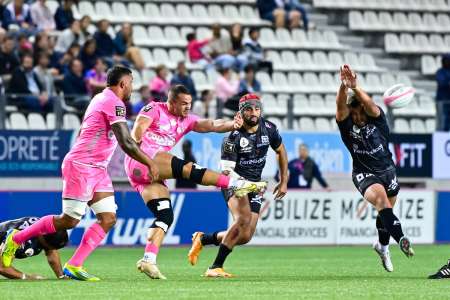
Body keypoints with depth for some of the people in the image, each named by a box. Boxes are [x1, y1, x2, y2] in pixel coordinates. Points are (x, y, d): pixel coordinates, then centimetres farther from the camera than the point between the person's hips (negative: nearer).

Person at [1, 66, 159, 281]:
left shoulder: (101, 99, 17)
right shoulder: (114, 103, -14)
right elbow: (126, 143, -20)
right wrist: (149, 163, -13)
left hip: (97, 170, 10)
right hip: (81, 166, -10)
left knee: (108, 219, -1)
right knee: (69, 221, -5)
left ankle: (74, 266, -3)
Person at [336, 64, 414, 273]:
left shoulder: (377, 119, -12)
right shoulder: (346, 124, -12)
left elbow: (369, 104, -34)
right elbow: (341, 106, -33)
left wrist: (355, 87, -54)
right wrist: (343, 87, -53)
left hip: (387, 170, 3)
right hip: (364, 175, -3)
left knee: (386, 211, 18)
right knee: (381, 198, -31)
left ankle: (382, 246, 46)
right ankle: (401, 239, -46)